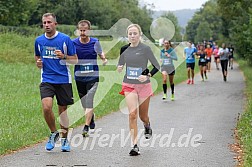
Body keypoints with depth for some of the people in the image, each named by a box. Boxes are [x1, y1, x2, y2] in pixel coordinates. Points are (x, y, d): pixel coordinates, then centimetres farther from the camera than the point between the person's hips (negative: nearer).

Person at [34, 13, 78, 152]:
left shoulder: (65, 39, -4)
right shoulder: (39, 41, 6)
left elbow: (75, 60, 1)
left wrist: (63, 56, -18)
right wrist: (38, 63, 1)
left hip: (63, 79, -1)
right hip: (46, 80, 2)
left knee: (63, 109, 5)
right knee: (46, 107, -18)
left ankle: (64, 139, 22)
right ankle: (53, 133, 6)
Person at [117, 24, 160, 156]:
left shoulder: (145, 49, -9)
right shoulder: (124, 49, 2)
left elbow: (157, 66, -4)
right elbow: (120, 65, 17)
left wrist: (148, 76, -19)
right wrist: (119, 68, -6)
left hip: (144, 85, -2)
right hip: (129, 85, 2)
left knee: (143, 116, 12)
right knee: (132, 114, -12)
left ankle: (147, 126, 50)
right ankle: (135, 145, -12)